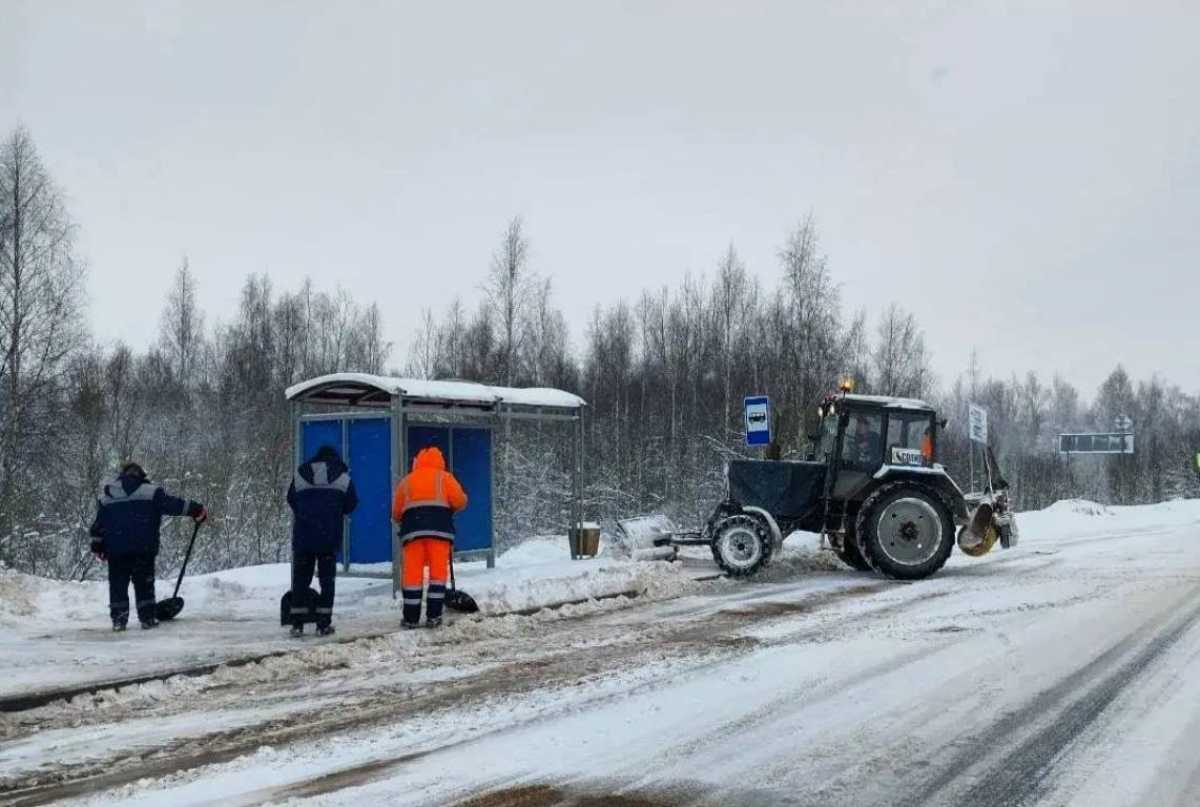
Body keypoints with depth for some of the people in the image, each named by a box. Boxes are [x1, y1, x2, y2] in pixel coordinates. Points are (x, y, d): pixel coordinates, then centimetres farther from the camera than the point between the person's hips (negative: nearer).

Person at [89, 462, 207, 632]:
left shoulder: (106, 494, 12)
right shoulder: (150, 491, 1)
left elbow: (99, 523, 13)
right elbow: (172, 504, -6)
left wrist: (97, 545, 18)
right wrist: (196, 510, -1)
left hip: (115, 549, 2)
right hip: (143, 548, -2)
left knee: (118, 584, 8)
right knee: (144, 583, 6)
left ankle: (118, 619, 4)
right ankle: (147, 617, 4)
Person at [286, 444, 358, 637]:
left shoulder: (300, 474, 5)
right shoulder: (343, 476, 1)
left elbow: (291, 500, 12)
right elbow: (351, 504, 5)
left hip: (303, 535, 1)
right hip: (330, 536, -1)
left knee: (300, 579, 9)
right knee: (327, 579, 4)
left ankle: (297, 623, 7)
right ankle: (323, 624, 0)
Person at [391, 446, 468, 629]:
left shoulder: (406, 481, 18)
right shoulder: (443, 477, 11)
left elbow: (396, 513, 16)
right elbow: (460, 501, 0)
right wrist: (448, 507, 21)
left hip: (413, 529, 2)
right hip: (439, 528, -2)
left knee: (412, 573, 3)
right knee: (438, 571, 2)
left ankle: (411, 618, 2)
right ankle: (433, 616, -2)